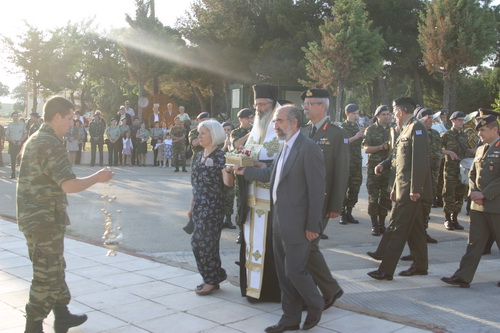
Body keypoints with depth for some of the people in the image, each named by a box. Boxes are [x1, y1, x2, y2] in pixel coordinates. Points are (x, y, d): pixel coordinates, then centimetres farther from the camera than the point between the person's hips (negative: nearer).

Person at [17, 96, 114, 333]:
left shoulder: (34, 140, 12)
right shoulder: (50, 144, -20)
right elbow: (69, 185, -26)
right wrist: (97, 178, -12)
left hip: (33, 217, 10)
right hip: (45, 220, -10)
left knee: (55, 269, 20)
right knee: (47, 275, 1)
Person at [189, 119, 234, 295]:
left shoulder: (219, 156, -11)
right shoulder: (199, 155, 12)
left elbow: (228, 182, -21)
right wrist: (192, 206, 19)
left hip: (212, 207, -7)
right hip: (199, 206, 7)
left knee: (201, 242, -5)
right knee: (206, 243, 12)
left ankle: (212, 280, 8)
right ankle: (212, 278, 23)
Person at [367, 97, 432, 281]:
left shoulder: (417, 128, -12)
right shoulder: (406, 130, 18)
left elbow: (420, 161, -20)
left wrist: (415, 189, -23)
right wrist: (395, 188, 19)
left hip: (410, 189, -10)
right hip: (404, 188, 10)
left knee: (397, 229, -9)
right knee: (414, 229, 16)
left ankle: (386, 270, -7)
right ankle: (420, 266, 26)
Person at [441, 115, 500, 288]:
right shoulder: (480, 150, 15)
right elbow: (472, 174, 18)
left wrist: (485, 194, -17)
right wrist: (473, 191, 1)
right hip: (478, 205, 7)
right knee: (474, 242, 5)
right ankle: (463, 277, 4)